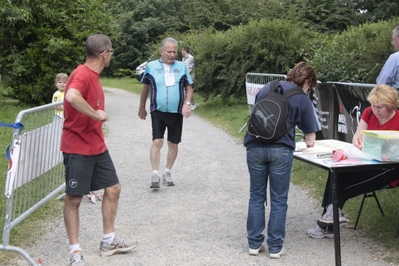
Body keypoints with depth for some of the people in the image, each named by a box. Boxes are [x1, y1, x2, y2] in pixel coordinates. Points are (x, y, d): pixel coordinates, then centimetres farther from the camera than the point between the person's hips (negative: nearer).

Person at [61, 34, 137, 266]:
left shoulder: (93, 75, 10)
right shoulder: (82, 74, -19)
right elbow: (71, 96, -40)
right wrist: (96, 114, -30)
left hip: (97, 147, 10)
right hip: (77, 149, -10)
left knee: (113, 188, 12)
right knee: (74, 198, 1)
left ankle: (109, 241, 25)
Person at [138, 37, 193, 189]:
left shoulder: (182, 67, 2)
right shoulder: (151, 66, 0)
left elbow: (189, 88, 6)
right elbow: (145, 88, 11)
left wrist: (187, 104, -11)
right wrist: (142, 108, 16)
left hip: (176, 113, 2)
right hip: (158, 112, -2)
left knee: (173, 144, 10)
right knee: (157, 142, -12)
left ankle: (167, 173, 25)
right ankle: (155, 175, -7)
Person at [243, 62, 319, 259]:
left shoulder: (268, 87, 18)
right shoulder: (302, 99, 5)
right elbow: (310, 138, 6)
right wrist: (310, 142, 28)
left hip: (255, 146, 4)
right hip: (281, 149, -3)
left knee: (256, 196, 14)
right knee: (278, 200, 8)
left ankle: (254, 244, 17)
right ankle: (275, 247, 13)